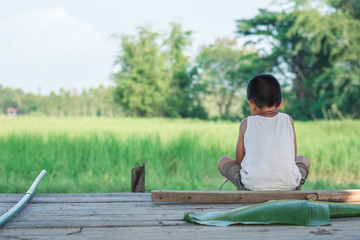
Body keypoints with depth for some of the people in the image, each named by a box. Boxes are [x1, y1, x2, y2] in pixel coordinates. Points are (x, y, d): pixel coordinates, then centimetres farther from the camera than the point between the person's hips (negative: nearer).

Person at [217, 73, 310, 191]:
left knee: (223, 161, 24)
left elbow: (239, 160, 12)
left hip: (253, 186, -2)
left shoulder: (246, 123, 6)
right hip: (289, 186, 2)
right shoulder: (288, 120, 11)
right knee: (303, 160, 33)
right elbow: (293, 158, 15)